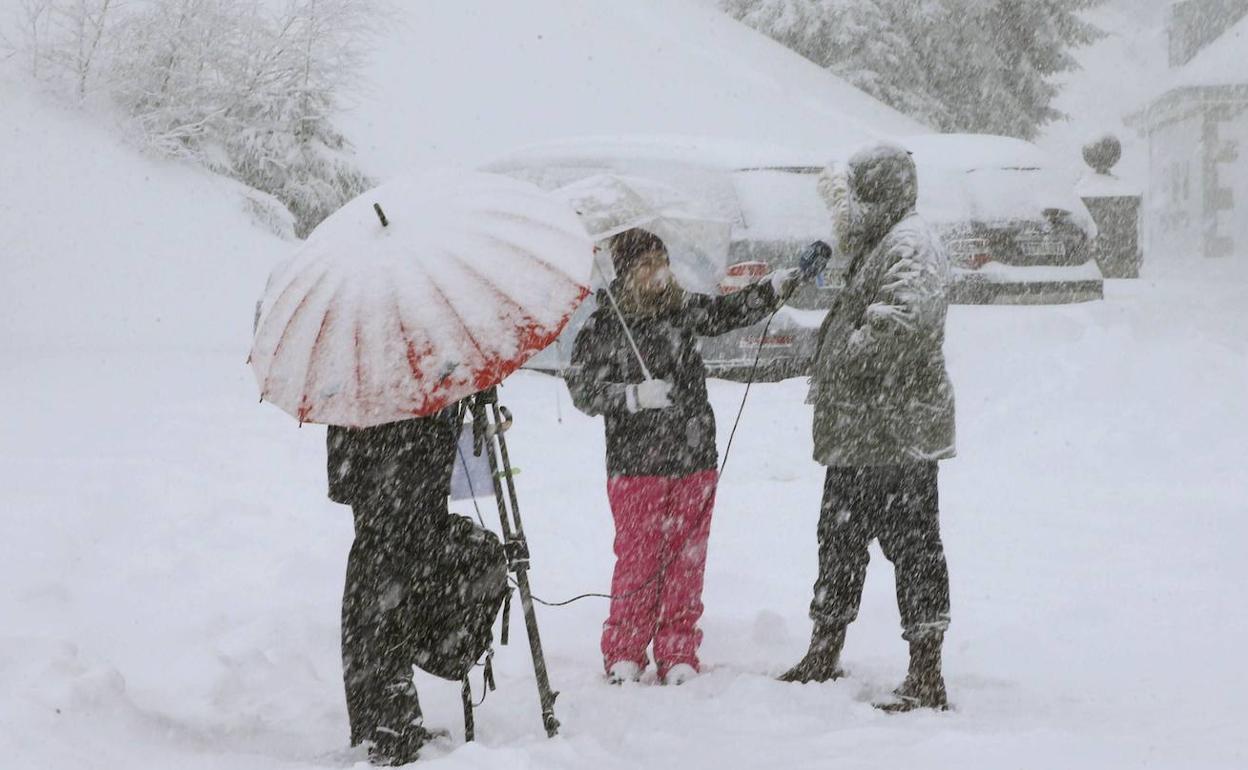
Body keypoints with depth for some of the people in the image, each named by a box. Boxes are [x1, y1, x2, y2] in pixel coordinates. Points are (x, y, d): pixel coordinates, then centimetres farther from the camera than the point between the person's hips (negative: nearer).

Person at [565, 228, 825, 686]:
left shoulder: (684, 310, 7)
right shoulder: (601, 329, -4)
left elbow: (736, 310, 9)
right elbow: (582, 390, -7)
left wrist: (788, 279, -2)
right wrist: (636, 395, -21)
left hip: (695, 463, 4)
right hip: (636, 467, -4)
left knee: (687, 561, 6)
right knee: (637, 560, -1)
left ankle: (678, 656, 16)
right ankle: (623, 656, 12)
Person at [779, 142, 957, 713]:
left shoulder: (911, 243, -13)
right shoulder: (878, 243, 19)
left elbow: (904, 315, -31)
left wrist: (846, 361, -22)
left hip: (897, 432, -11)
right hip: (856, 431, 11)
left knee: (911, 545, -7)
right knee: (840, 538, 18)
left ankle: (926, 676, -5)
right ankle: (824, 655, 31)